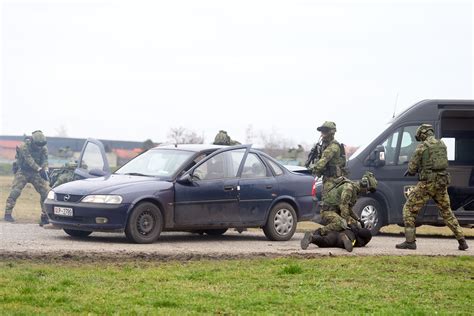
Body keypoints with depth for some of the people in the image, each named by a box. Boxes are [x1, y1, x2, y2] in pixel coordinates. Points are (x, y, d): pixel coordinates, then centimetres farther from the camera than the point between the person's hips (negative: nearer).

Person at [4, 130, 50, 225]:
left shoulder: (43, 149, -4)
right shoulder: (24, 147, -20)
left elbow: (45, 160, -12)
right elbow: (29, 160, -30)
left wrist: (45, 170, -33)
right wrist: (39, 169, -41)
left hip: (36, 173, 4)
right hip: (23, 172, -4)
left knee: (45, 192, -6)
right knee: (15, 192, -17)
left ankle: (45, 216, 2)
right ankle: (8, 213, -11)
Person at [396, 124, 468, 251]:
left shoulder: (422, 147, -9)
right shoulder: (442, 145, 9)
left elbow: (412, 168, -6)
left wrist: (412, 170, 18)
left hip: (427, 183, -6)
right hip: (442, 183, 6)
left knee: (409, 209, 4)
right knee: (447, 212, 18)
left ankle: (410, 241, -4)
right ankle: (462, 241, 14)